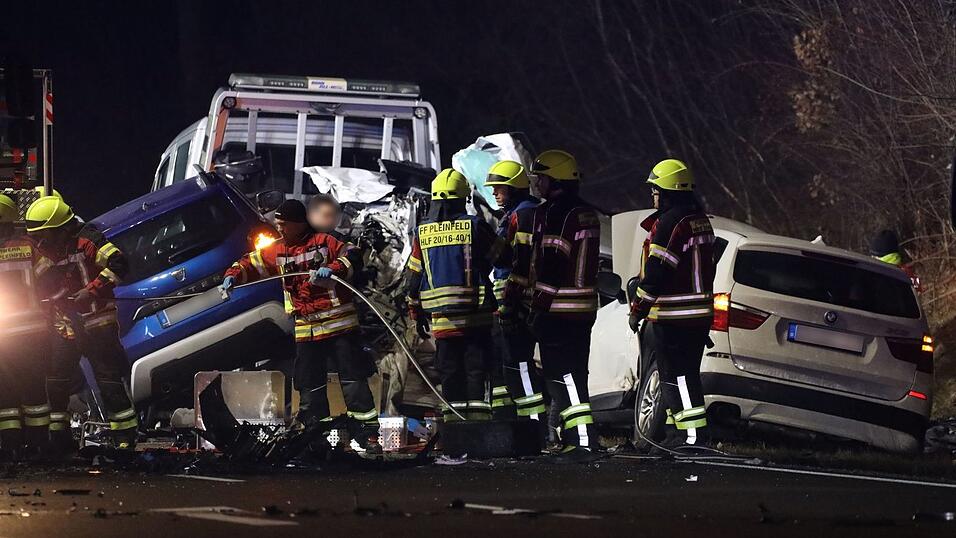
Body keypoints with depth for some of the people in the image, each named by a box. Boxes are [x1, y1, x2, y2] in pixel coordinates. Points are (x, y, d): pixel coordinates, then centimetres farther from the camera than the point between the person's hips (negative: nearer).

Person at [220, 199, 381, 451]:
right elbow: (251, 264, 15)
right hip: (306, 331, 5)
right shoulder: (276, 252, 10)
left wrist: (333, 269, -27)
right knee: (309, 384, 6)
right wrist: (233, 276, -4)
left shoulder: (323, 242, -4)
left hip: (339, 325, -5)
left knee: (353, 379, -5)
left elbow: (352, 258, -10)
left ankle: (367, 433, -2)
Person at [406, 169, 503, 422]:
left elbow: (413, 278, 10)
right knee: (476, 371, -1)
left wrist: (417, 315, 19)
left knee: (450, 374, 7)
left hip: (441, 319, 2)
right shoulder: (475, 226, -5)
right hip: (476, 316, -2)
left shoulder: (422, 233, 5)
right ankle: (478, 420, -7)